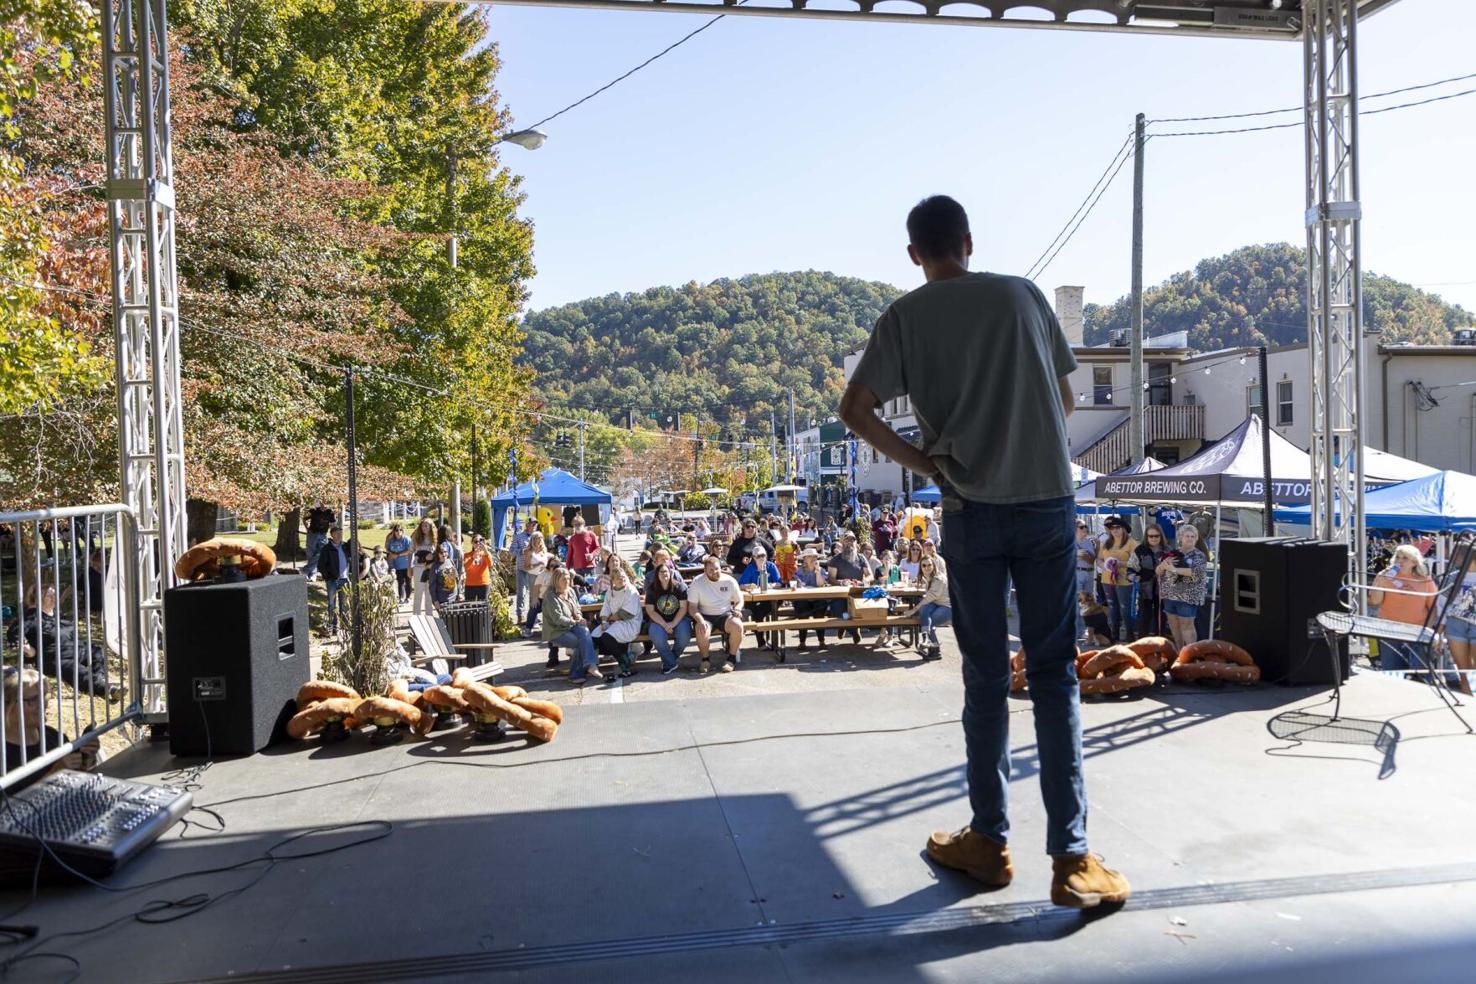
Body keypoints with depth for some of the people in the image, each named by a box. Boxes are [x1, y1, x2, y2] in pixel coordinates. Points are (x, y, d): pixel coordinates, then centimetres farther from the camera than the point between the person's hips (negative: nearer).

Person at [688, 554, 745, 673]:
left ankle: (731, 658, -8)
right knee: (701, 631, -34)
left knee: (738, 626, -30)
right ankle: (705, 659, -6)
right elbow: (692, 607, -6)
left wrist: (737, 609, -12)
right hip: (705, 616, -1)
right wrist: (700, 621, -24)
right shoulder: (697, 582, -5)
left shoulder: (729, 580, 1)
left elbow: (739, 601, 12)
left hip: (725, 614, 1)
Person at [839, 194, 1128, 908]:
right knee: (1054, 674, 4)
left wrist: (920, 463, 1)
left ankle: (990, 842, 19)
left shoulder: (907, 315, 1)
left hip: (972, 509, -1)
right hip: (1049, 502, 1)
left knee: (985, 677, 9)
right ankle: (1071, 857, 4)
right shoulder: (1024, 294, 8)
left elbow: (854, 411, -6)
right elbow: (1065, 400, 14)